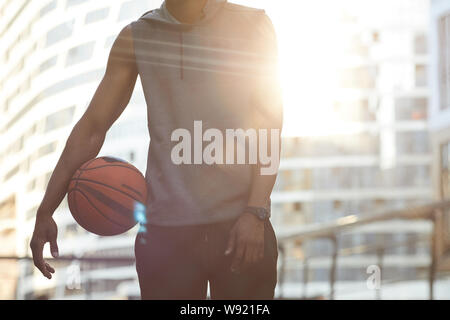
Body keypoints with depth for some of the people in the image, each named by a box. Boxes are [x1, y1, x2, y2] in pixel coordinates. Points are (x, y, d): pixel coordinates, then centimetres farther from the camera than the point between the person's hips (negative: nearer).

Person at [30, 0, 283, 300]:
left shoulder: (253, 27, 4)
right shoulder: (136, 37, 9)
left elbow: (270, 128, 1)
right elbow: (92, 128, 10)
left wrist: (255, 213, -9)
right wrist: (45, 212, 5)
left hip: (242, 228, -1)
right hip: (165, 228, 1)